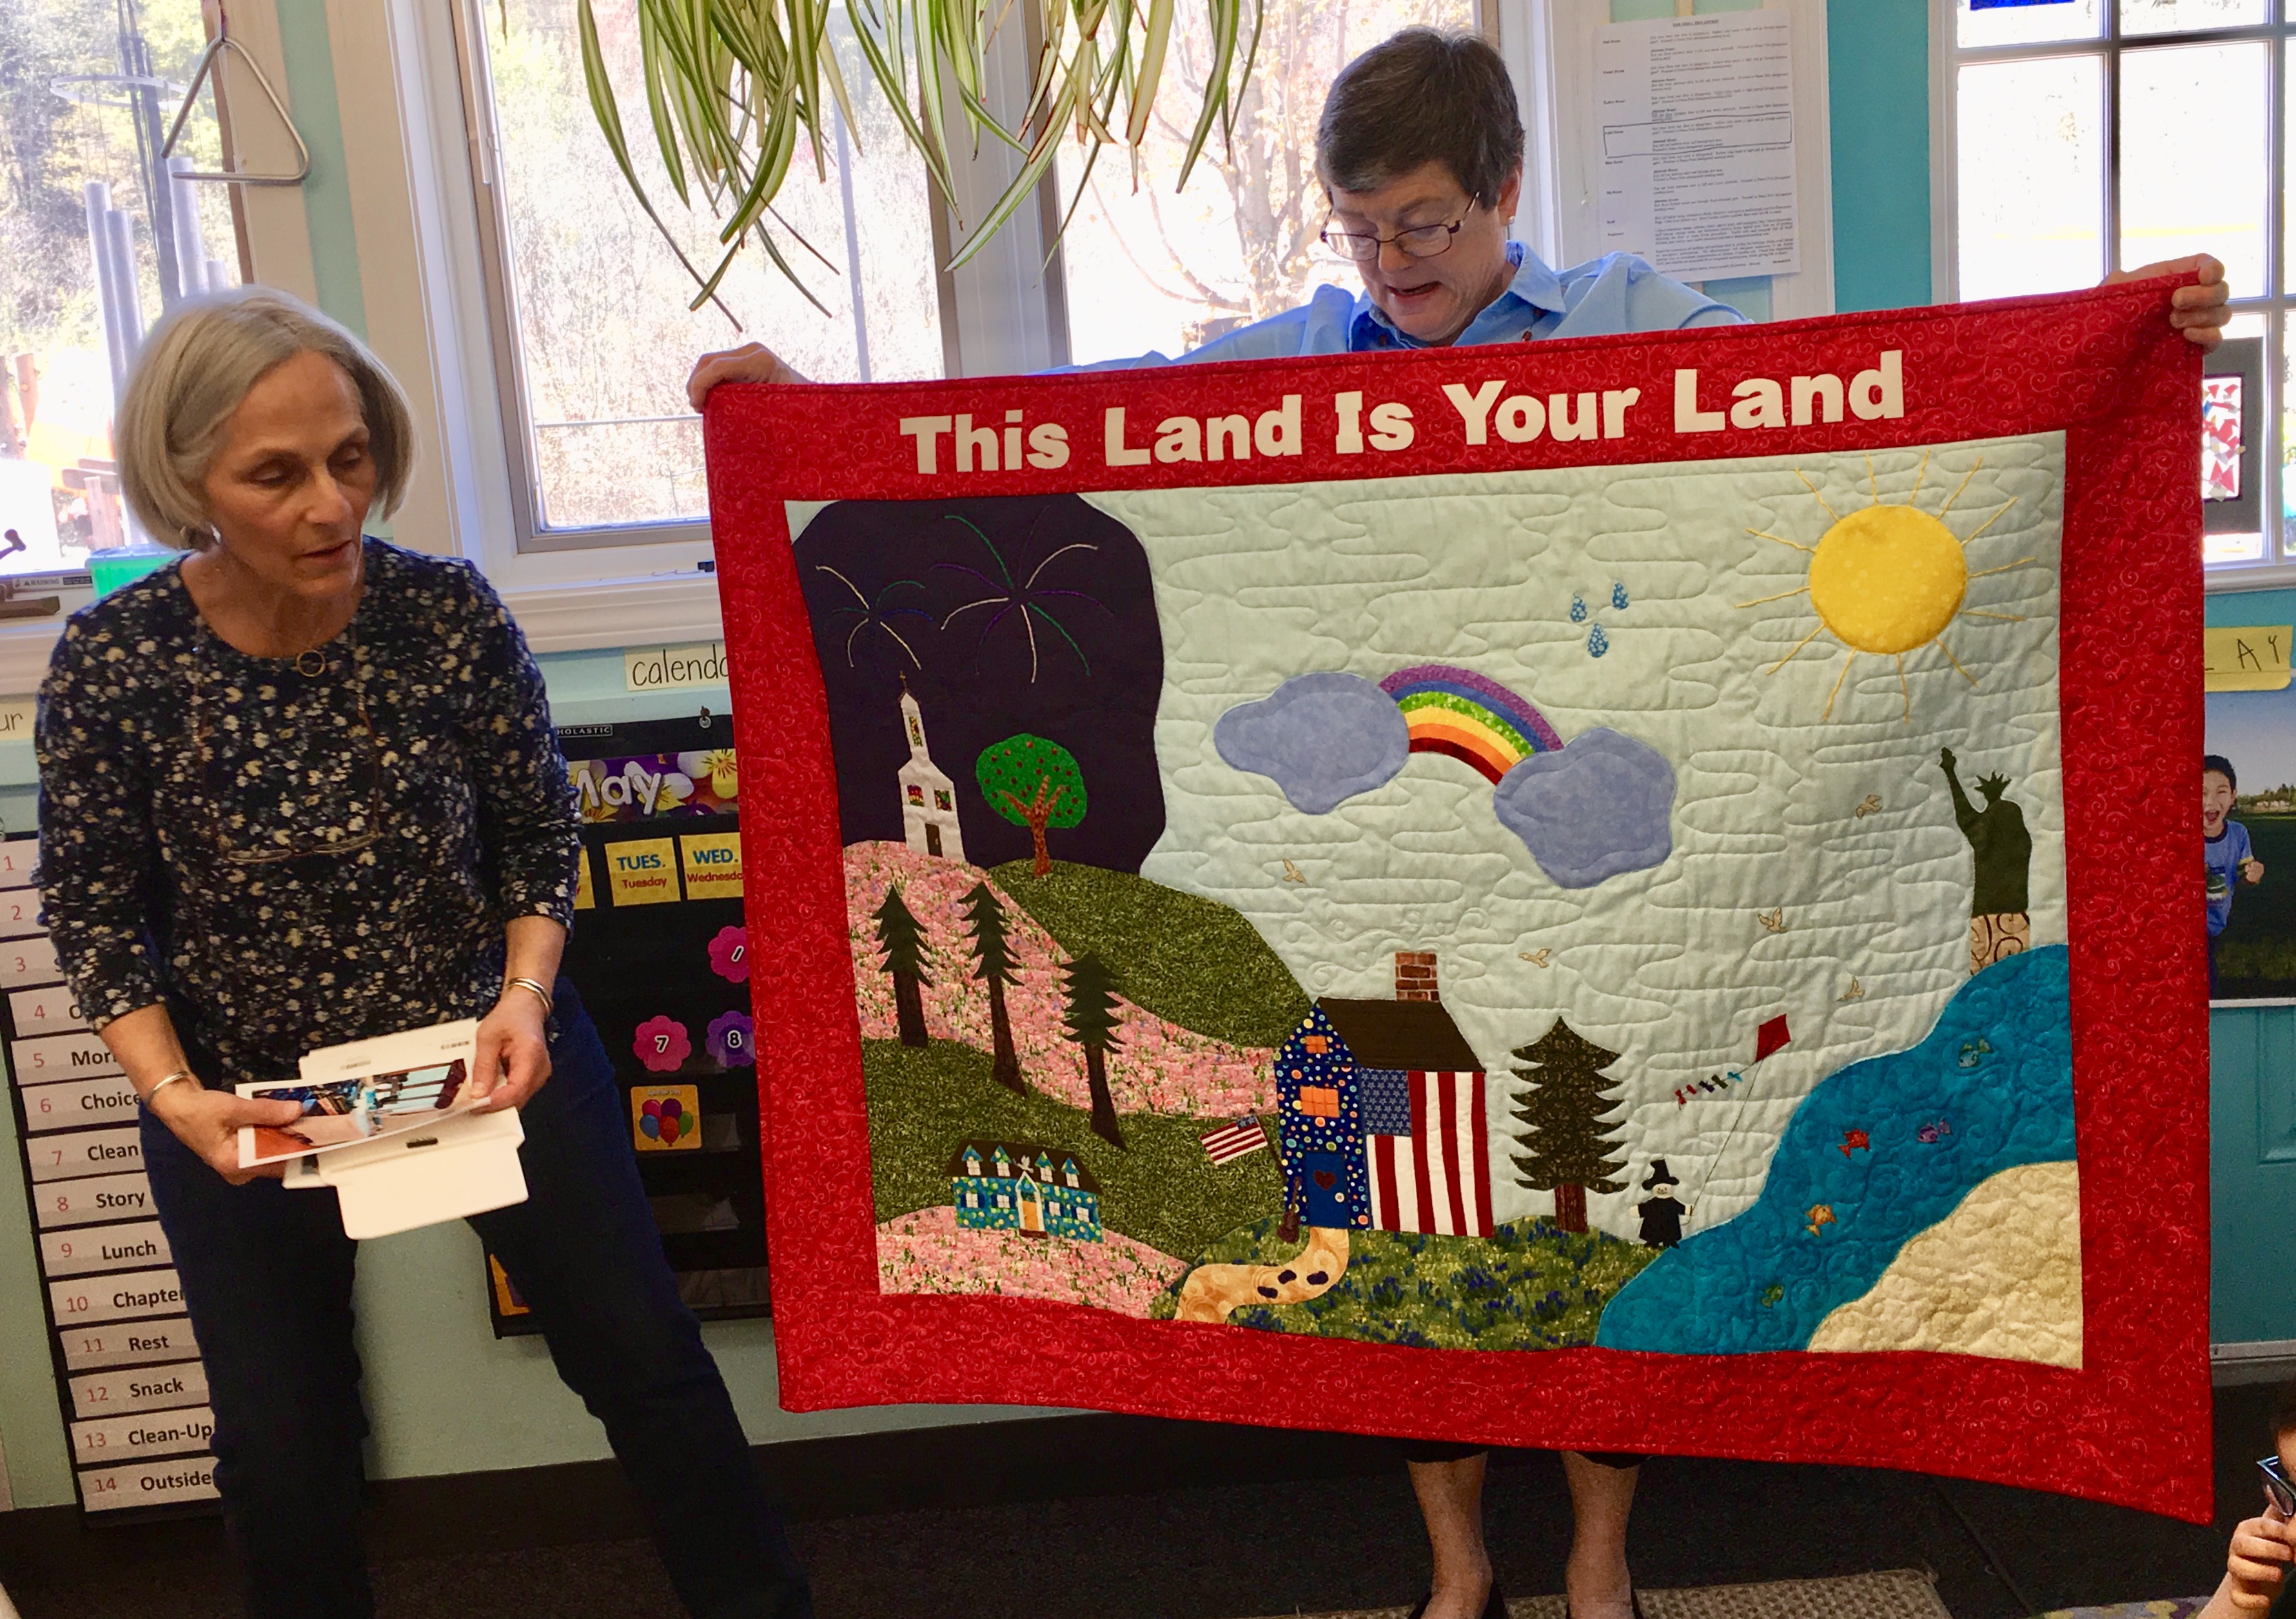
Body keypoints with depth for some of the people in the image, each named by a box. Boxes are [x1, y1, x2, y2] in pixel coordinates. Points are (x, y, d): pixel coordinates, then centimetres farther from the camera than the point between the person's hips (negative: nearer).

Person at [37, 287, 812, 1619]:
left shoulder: (452, 613, -17)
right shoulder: (114, 662, -18)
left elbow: (540, 834, -6)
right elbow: (96, 912, -8)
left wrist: (526, 999, -20)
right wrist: (172, 1095, -20)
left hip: (486, 1045, 0)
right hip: (245, 1091, 0)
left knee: (646, 1360, 8)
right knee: (281, 1443, 14)